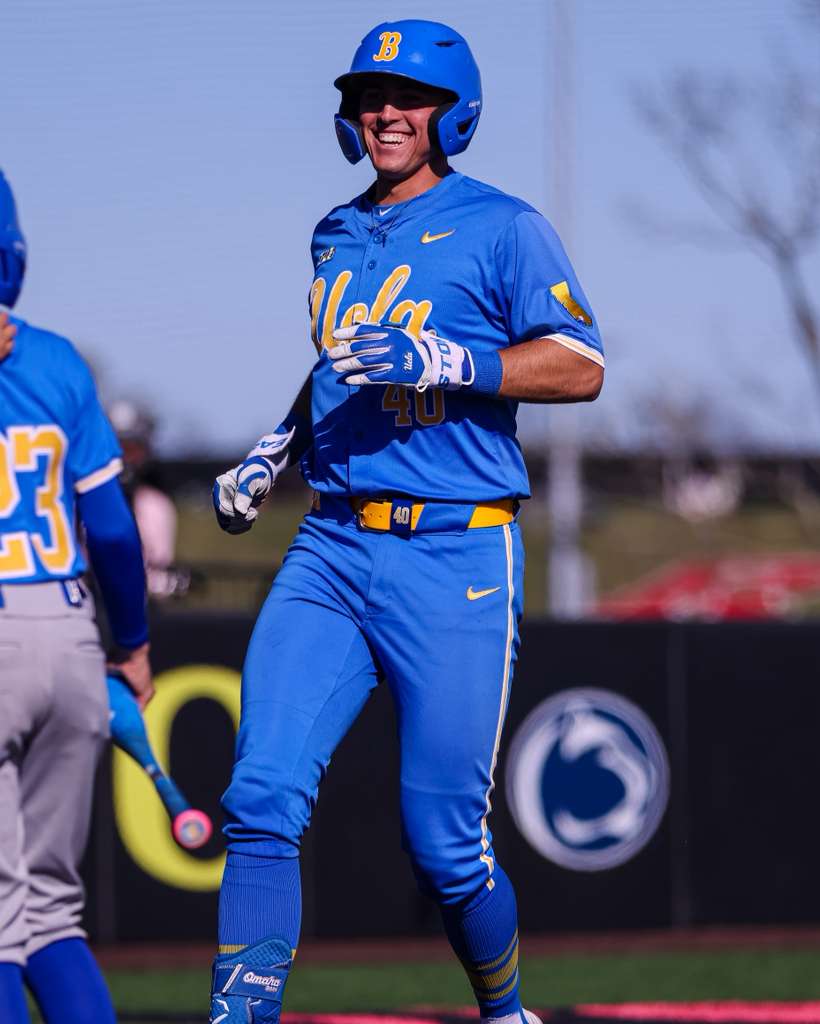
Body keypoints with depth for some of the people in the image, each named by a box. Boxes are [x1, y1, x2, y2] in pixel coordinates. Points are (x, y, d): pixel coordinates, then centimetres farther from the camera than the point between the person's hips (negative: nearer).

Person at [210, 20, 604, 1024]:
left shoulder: (501, 227, -1)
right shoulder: (335, 237, 19)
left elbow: (582, 366, -10)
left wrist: (444, 362, -20)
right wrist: (270, 456, 19)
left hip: (456, 561, -5)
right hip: (333, 549, 5)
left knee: (443, 838, -3)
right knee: (262, 793, -12)